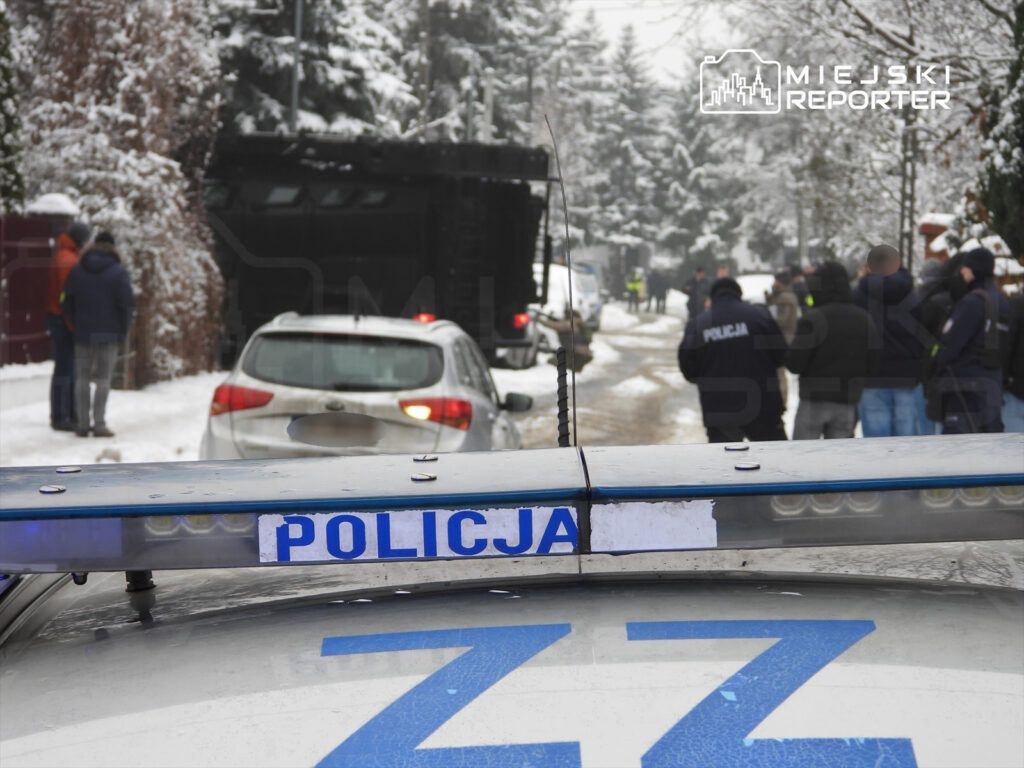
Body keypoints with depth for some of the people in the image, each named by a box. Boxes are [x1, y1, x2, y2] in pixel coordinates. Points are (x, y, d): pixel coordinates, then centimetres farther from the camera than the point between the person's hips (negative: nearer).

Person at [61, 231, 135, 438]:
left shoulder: (77, 271, 7)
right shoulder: (118, 272, -6)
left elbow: (67, 302, 7)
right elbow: (127, 303, -11)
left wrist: (76, 325, 15)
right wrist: (123, 330, 1)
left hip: (83, 334, 3)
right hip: (109, 335, -3)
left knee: (82, 379, 8)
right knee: (103, 380, 1)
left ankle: (82, 424, 6)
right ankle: (99, 424, -4)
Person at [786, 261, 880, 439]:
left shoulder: (813, 319, -12)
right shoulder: (865, 319, 4)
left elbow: (794, 364, -14)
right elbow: (873, 364, 6)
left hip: (815, 399, -4)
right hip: (848, 402, 4)